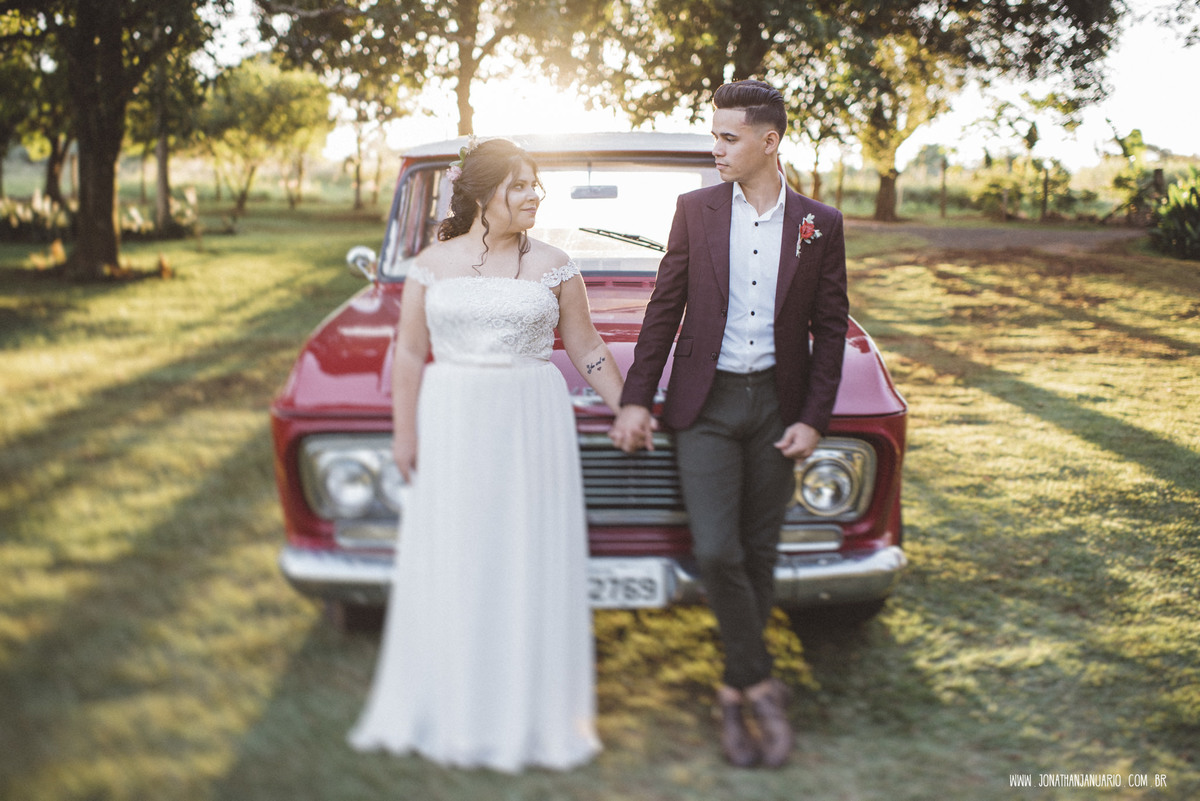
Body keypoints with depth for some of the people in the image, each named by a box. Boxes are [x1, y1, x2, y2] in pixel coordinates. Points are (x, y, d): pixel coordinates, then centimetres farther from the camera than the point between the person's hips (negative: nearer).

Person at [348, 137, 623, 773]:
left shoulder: (553, 266, 2)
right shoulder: (433, 265, 3)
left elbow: (587, 350, 7)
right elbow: (410, 354, 4)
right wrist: (405, 433, 1)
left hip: (531, 424, 0)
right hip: (452, 425, 1)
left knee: (529, 566, 4)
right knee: (450, 570, 7)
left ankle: (528, 714, 19)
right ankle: (446, 710, 23)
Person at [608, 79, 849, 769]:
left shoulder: (820, 224, 1)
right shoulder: (696, 210, 2)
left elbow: (830, 329, 3)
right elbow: (665, 309, 4)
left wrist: (813, 420, -4)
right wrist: (637, 399, 0)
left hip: (777, 403, 1)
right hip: (706, 404, -1)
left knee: (759, 556, 7)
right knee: (717, 552, -11)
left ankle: (735, 692, 22)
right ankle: (762, 683, 6)